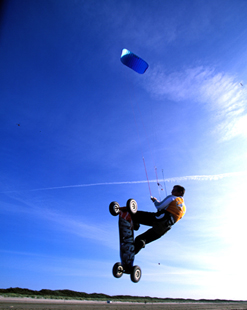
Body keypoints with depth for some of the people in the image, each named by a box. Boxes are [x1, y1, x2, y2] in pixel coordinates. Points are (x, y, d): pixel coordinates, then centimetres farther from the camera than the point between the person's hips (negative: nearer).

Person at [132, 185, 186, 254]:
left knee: (135, 214, -6)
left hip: (160, 219, -7)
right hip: (166, 227, 7)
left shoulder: (172, 198, 7)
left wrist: (155, 201, 18)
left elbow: (159, 206, -1)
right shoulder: (184, 208, 27)